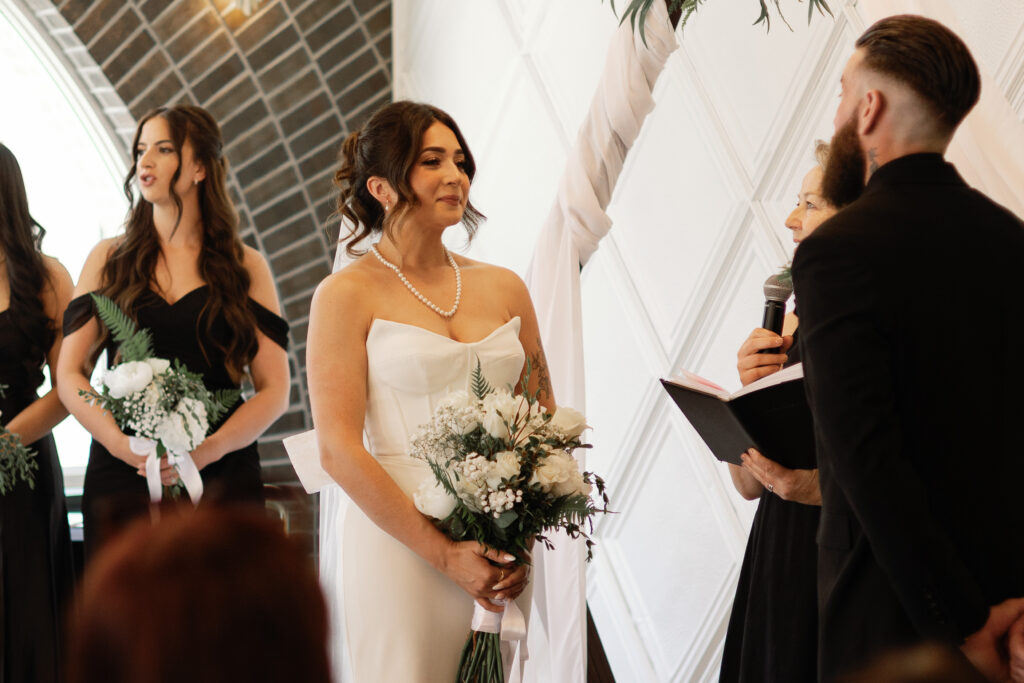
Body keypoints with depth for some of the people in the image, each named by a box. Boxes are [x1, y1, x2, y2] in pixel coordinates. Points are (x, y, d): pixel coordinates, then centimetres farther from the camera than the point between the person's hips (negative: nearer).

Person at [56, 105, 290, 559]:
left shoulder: (246, 268, 8)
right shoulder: (109, 259, 11)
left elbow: (274, 390, 3)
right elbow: (70, 375, 5)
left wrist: (209, 449, -13)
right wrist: (123, 443, -12)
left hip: (221, 478, -1)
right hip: (120, 475, 1)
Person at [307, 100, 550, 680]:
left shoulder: (504, 288, 10)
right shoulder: (349, 294, -4)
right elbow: (339, 450, -10)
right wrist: (445, 553, -14)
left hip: (501, 554, 4)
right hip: (401, 541, -4)